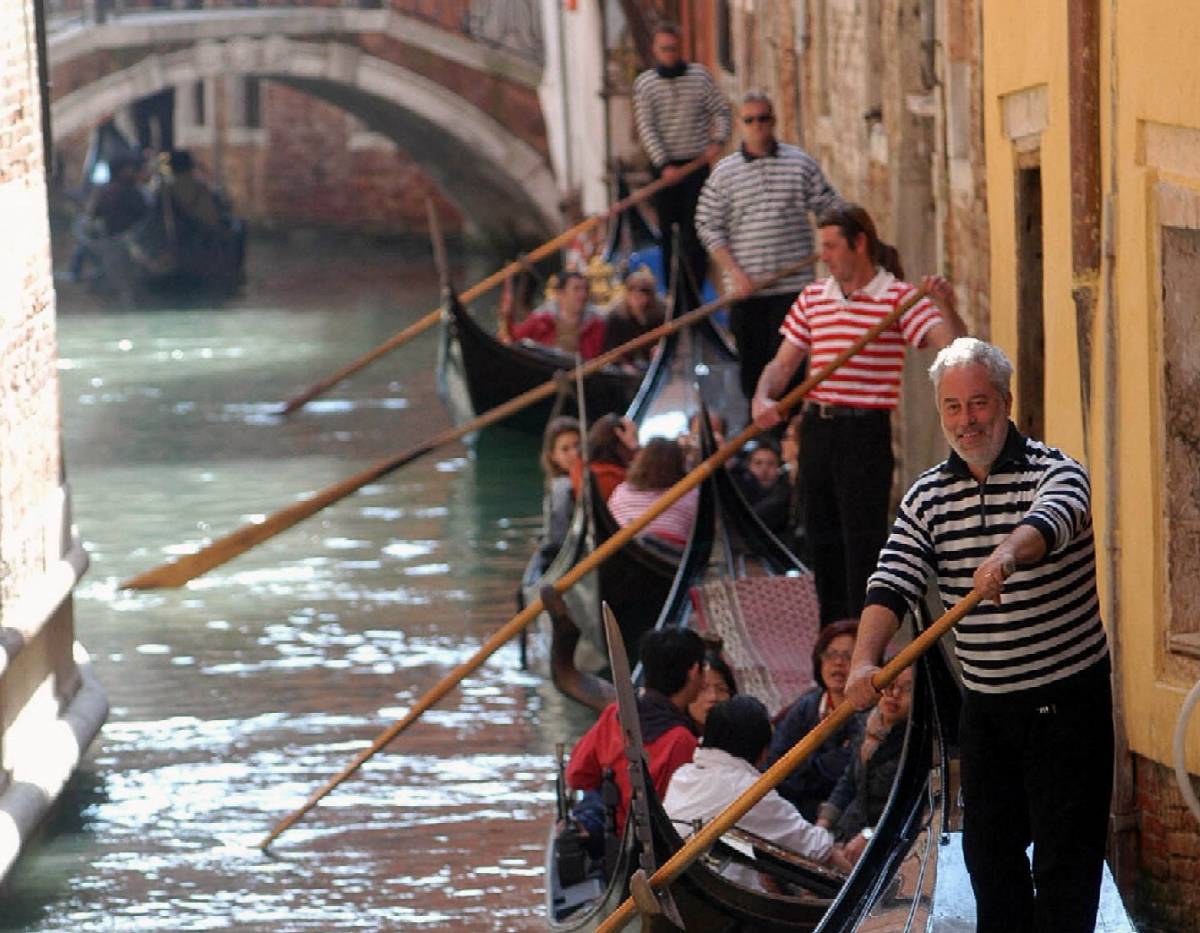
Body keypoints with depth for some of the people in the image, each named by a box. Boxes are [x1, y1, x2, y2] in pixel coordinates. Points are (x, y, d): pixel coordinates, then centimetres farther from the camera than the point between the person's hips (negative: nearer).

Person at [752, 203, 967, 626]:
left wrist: (946, 306, -35)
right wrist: (762, 399, -6)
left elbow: (951, 348, -16)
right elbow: (783, 363, 14)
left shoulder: (897, 298, -6)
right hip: (816, 428, 6)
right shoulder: (813, 297, 12)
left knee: (863, 544, -6)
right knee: (822, 540, 12)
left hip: (866, 432, -6)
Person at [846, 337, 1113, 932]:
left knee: (1065, 854, -5)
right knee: (988, 847, 12)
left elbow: (1052, 519, -34)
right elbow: (892, 583, -7)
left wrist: (1009, 552, -58)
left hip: (1066, 698, -5)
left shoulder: (1053, 471, -10)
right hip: (985, 702, 5)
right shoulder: (927, 497, 4)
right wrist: (864, 660, -26)